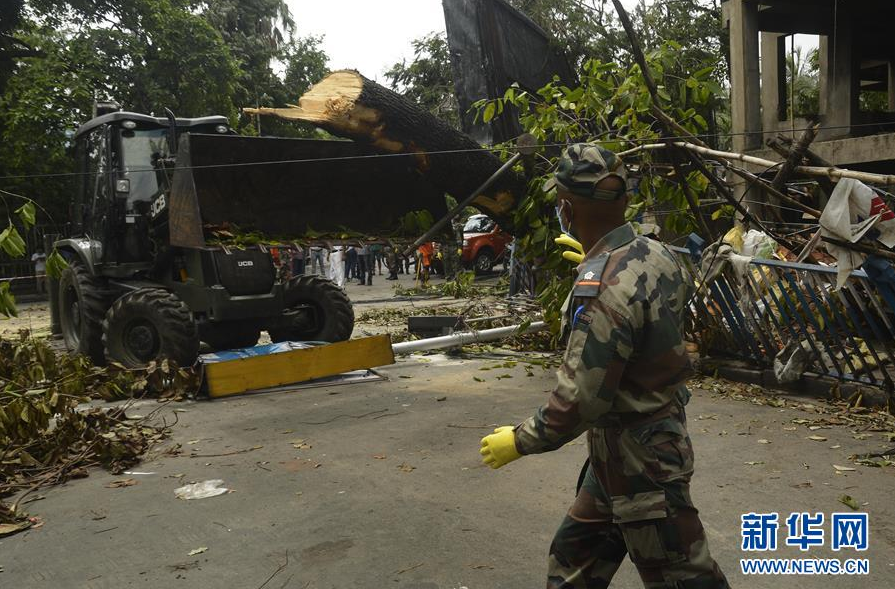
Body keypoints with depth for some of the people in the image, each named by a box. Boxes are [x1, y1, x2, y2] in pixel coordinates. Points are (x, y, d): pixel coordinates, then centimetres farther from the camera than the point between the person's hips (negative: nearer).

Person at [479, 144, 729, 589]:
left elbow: (579, 401, -28)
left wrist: (519, 442, -11)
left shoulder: (603, 292, -29)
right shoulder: (655, 254, -2)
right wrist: (595, 264, 28)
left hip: (637, 458, -9)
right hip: (662, 432, 9)